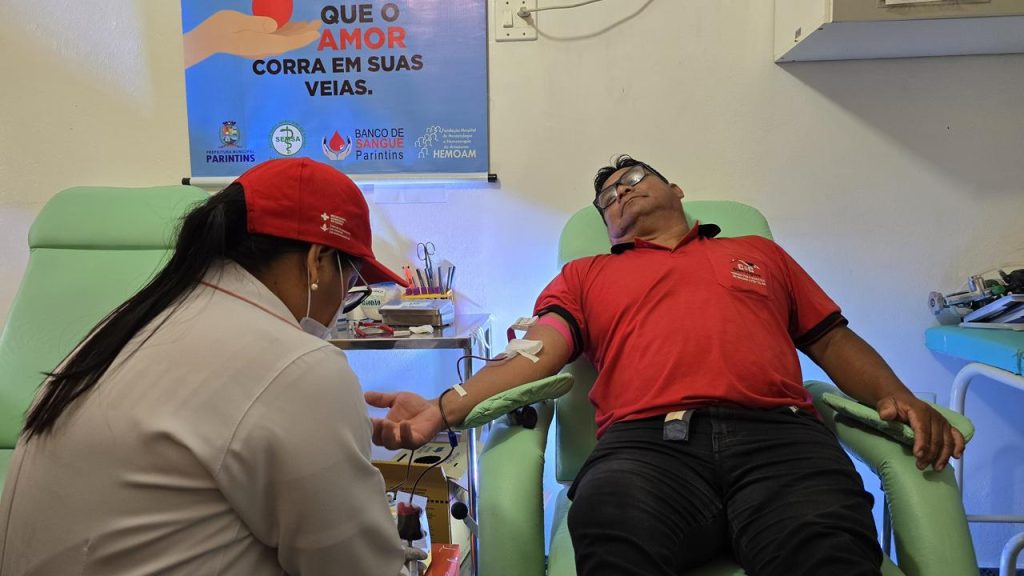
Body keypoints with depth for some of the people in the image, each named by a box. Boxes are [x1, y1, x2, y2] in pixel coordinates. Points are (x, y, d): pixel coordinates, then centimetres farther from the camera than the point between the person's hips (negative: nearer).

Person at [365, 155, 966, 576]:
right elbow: (538, 351, 12)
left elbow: (834, 340, 28)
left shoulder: (758, 252, 33)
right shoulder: (586, 274, 28)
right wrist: (447, 406, -6)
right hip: (647, 440, -1)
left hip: (777, 435, 2)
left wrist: (898, 396, 6)